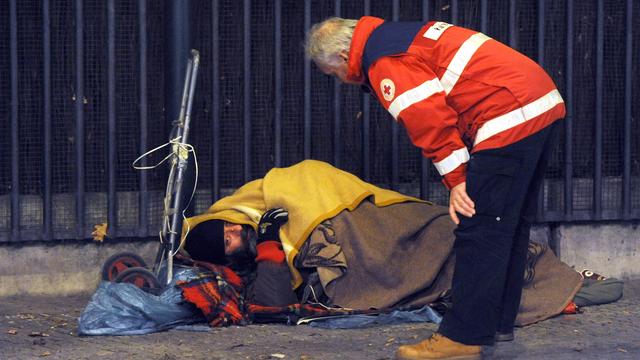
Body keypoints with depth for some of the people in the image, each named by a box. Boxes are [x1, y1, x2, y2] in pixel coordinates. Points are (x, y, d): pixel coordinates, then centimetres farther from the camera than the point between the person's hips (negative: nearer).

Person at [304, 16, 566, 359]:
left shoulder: (384, 63, -9)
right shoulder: (399, 35, 23)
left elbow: (429, 118, -19)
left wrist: (455, 178, -12)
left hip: (510, 119, -11)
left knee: (479, 232, -8)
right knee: (510, 227, 18)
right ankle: (498, 322, 28)